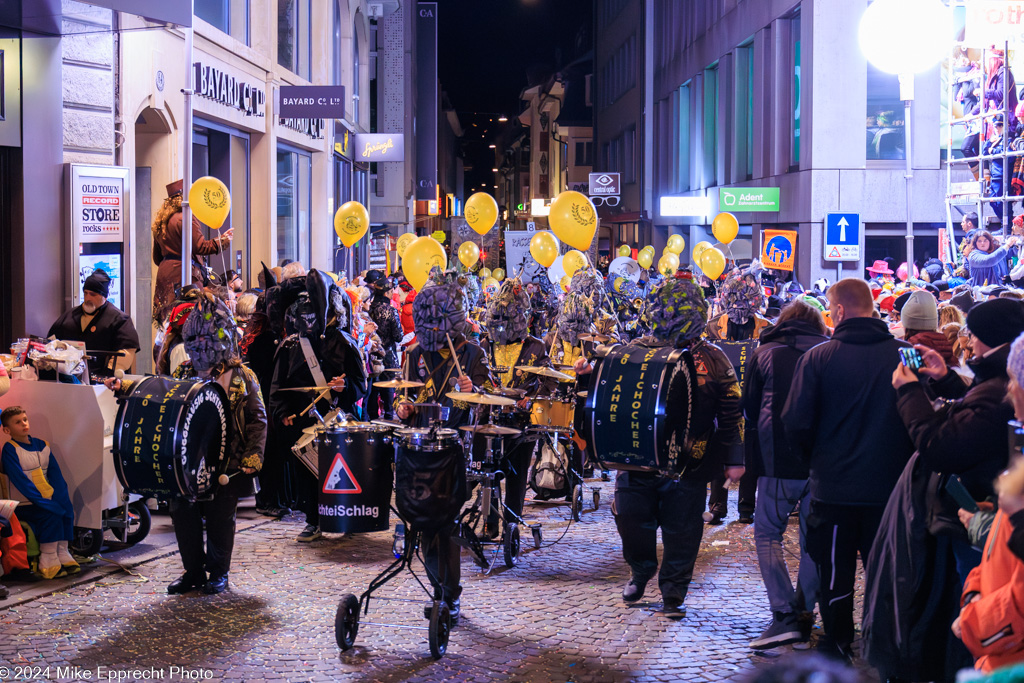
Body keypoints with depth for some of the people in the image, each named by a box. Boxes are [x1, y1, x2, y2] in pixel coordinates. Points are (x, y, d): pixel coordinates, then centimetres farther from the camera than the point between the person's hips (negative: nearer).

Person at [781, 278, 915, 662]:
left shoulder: (818, 358, -11)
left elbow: (796, 424, -9)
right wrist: (903, 462, 14)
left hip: (833, 486, -2)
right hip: (890, 486, 2)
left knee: (835, 577, 11)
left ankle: (836, 652, 19)